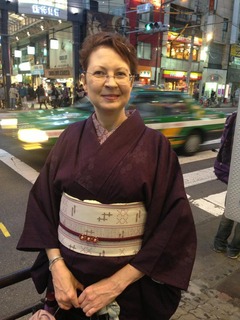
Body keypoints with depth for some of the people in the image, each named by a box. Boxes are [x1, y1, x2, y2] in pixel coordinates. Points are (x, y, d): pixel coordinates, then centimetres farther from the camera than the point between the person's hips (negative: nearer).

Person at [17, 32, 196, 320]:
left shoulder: (155, 145, -13)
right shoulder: (70, 138, -4)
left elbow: (173, 226, -13)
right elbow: (43, 203, -1)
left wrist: (117, 283, -15)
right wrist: (57, 265, -11)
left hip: (128, 283, -2)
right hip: (68, 278, 3)